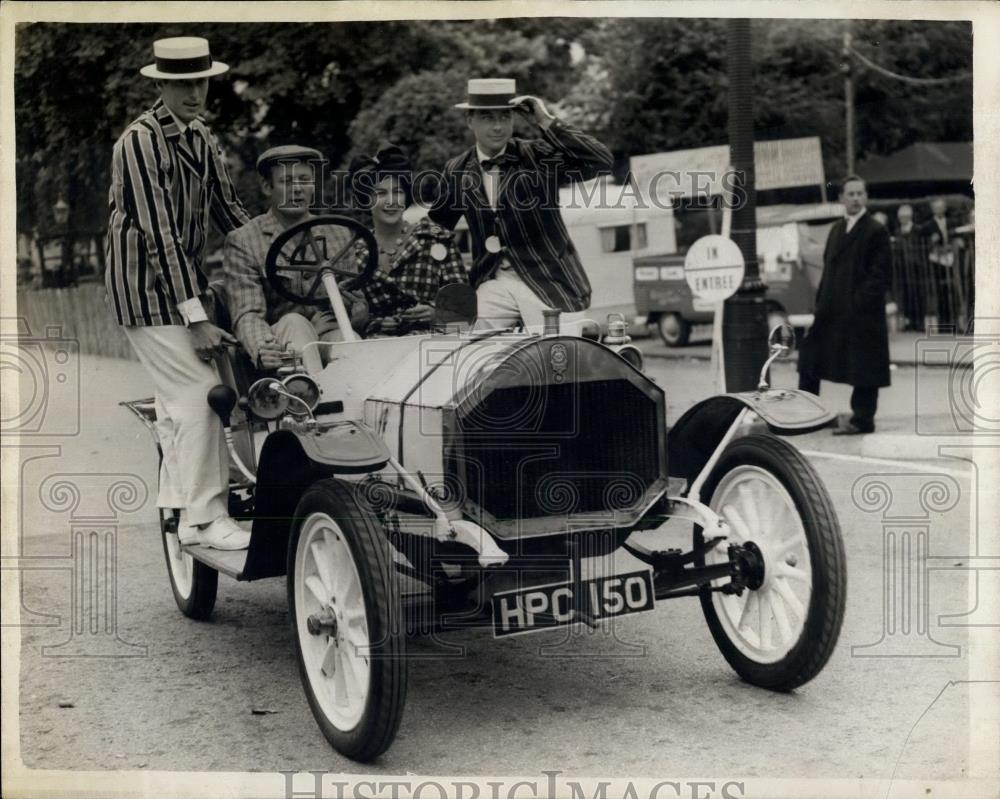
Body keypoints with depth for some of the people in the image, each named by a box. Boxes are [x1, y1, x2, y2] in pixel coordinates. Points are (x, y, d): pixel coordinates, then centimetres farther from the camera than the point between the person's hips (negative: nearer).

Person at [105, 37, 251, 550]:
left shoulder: (200, 137, 8)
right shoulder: (139, 142, -18)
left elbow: (227, 209, 13)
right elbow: (160, 235, -23)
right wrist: (196, 318, -25)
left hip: (184, 281, 8)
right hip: (146, 288, -8)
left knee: (176, 400, 13)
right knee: (199, 393, -12)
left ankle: (177, 507, 23)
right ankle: (205, 519, -6)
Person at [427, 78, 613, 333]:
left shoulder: (538, 155, -5)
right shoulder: (457, 170, 6)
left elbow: (601, 162, -18)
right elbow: (435, 225, 22)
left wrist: (547, 123, -19)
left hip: (549, 282, -3)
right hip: (492, 284, 3)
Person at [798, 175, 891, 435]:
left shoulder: (876, 232, -7)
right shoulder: (836, 230, 16)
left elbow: (880, 274, -12)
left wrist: (860, 302, -18)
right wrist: (821, 300, 8)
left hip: (862, 313, -7)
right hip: (832, 312, 8)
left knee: (863, 367, 0)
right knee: (810, 358, 9)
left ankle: (862, 420, 9)